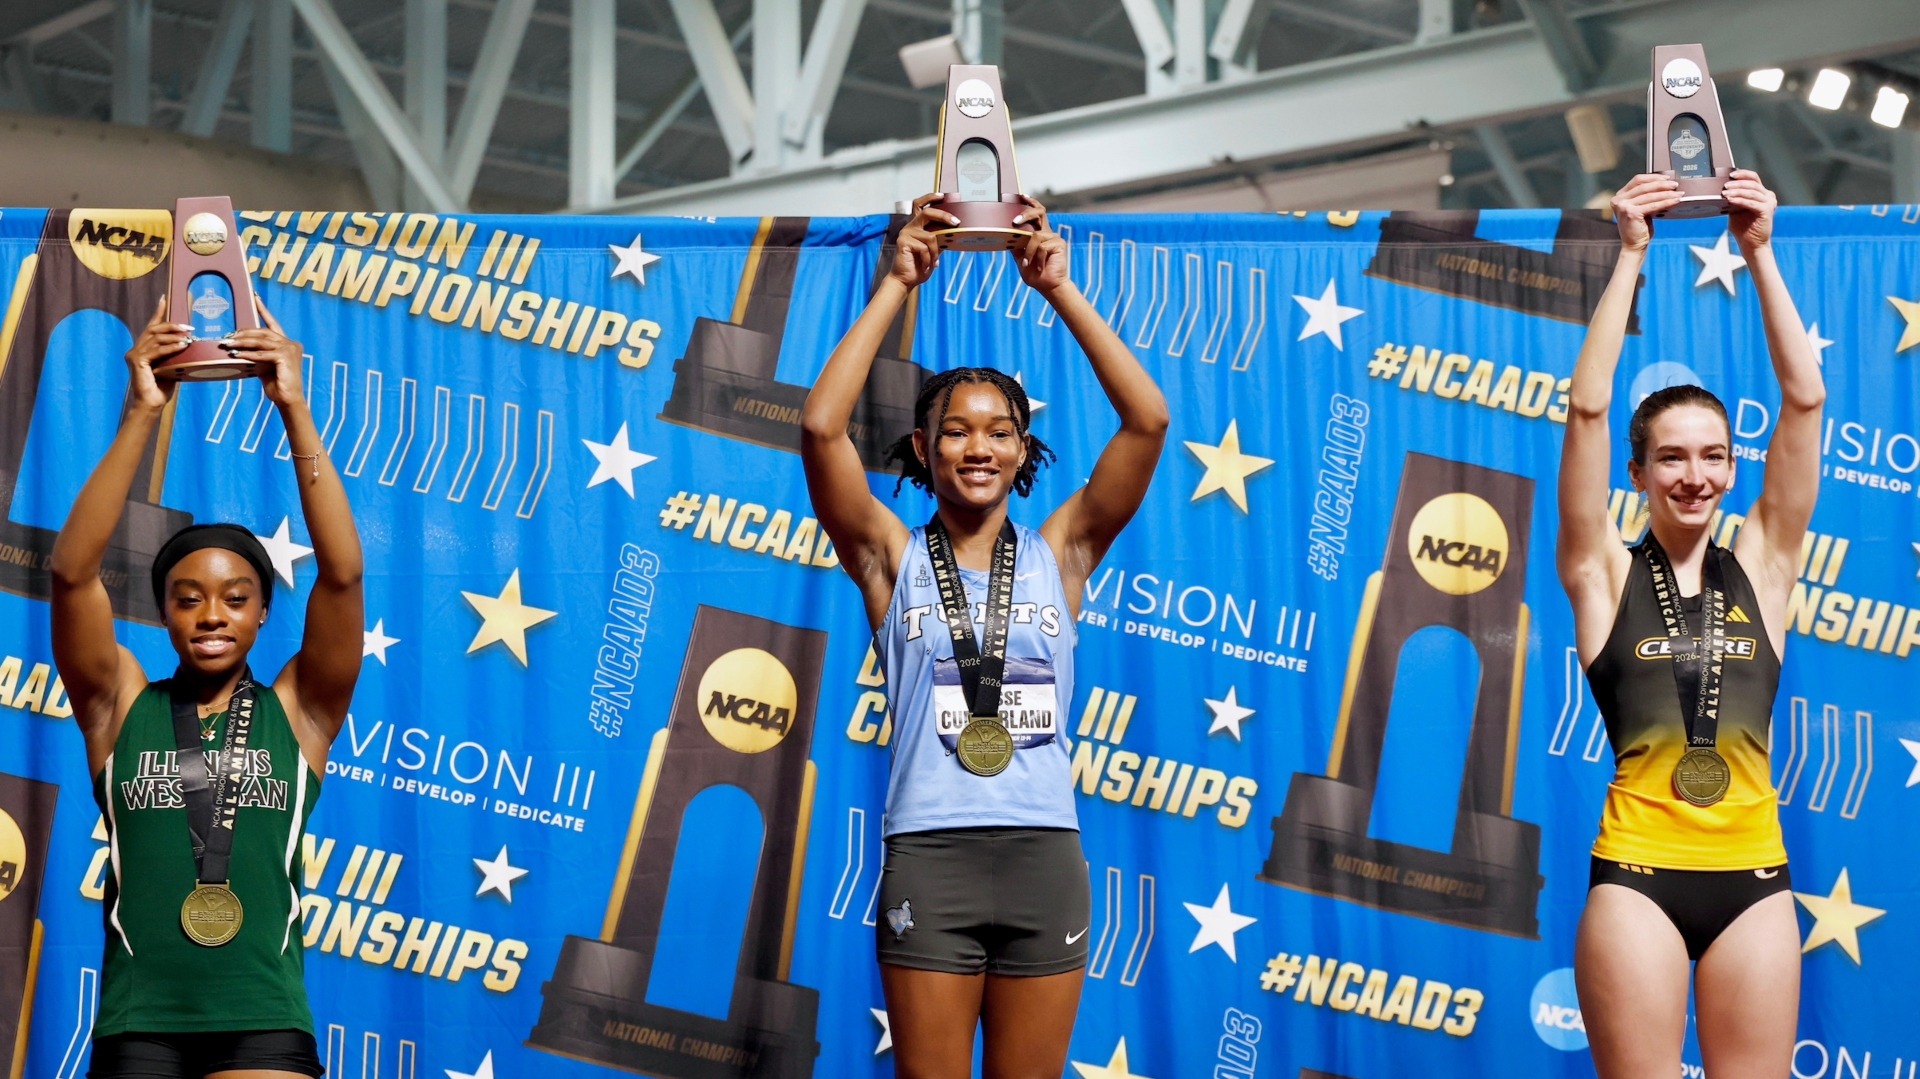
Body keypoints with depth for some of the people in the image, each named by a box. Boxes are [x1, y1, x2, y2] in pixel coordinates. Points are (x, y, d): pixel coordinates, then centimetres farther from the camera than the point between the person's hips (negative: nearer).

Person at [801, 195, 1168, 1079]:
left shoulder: (1058, 553, 9)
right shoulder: (895, 558, 6)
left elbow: (1149, 420, -1)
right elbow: (820, 427, -8)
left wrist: (1058, 287, -2)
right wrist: (898, 284, -5)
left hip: (1045, 860, 1)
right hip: (930, 860, -1)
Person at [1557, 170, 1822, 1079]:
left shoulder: (1761, 567, 8)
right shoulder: (1606, 574, 3)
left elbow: (1804, 398, 2)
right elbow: (1588, 406, -5)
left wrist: (1759, 253, -1)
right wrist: (1630, 256, -6)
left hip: (1752, 877, 2)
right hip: (1638, 875, -2)